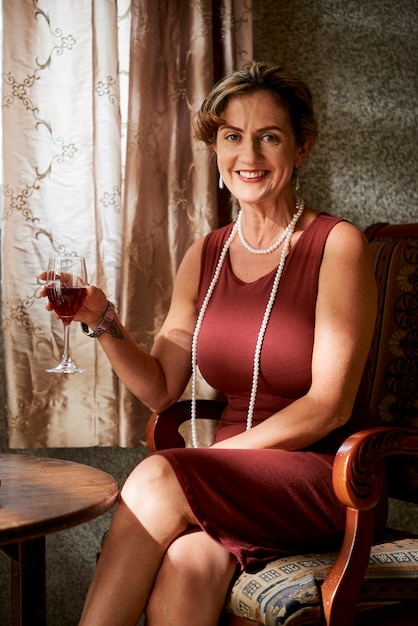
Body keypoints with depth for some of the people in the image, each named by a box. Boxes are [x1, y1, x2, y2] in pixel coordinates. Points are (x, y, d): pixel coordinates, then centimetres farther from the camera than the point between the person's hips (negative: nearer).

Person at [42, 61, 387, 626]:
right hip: (234, 481, 4)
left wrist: (220, 454, -16)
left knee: (157, 478, -28)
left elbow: (330, 405, -11)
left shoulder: (337, 245, -6)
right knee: (184, 568, -31)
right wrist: (103, 321, -4)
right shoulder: (205, 257, 10)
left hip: (328, 476, -4)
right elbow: (160, 389, 12)